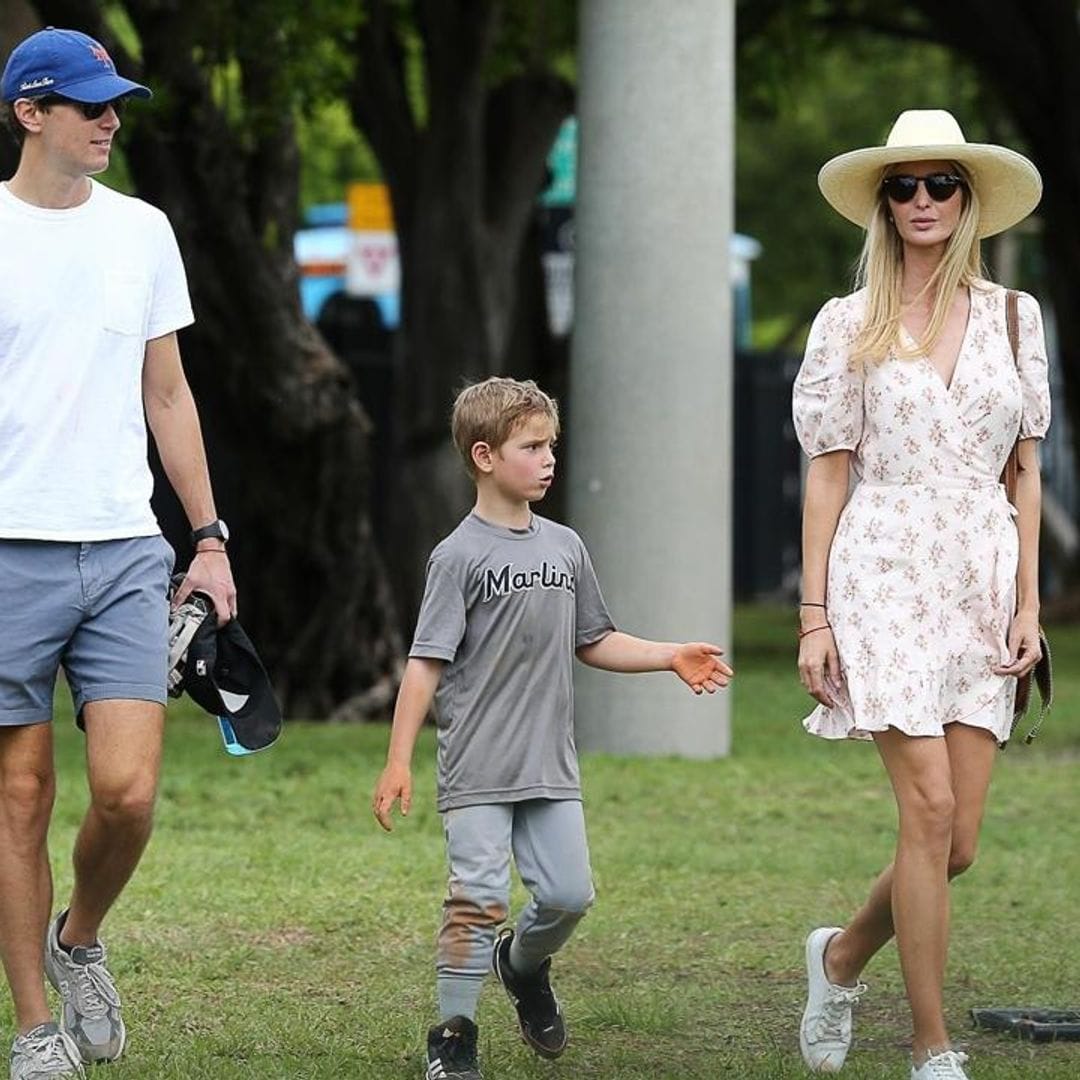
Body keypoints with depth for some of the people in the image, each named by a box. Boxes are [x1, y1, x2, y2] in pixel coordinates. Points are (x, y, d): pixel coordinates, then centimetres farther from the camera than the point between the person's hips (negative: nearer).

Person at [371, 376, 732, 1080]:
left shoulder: (564, 547, 9)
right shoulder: (461, 556, -7)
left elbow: (594, 643, 20)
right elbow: (426, 665, -9)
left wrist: (673, 657, 8)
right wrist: (398, 762, -14)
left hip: (551, 766, 5)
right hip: (478, 768, -5)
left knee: (569, 894, 3)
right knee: (478, 901, -9)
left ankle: (524, 965, 34)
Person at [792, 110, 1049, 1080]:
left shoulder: (1014, 317, 9)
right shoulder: (850, 325, 2)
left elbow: (1025, 469, 11)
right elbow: (827, 473, 2)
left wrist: (1028, 604, 4)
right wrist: (814, 615, -3)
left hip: (982, 582, 3)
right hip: (886, 574, -3)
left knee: (957, 843, -1)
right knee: (930, 809, -14)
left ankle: (843, 956, 29)